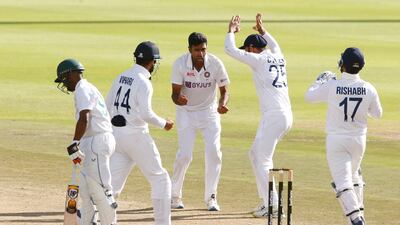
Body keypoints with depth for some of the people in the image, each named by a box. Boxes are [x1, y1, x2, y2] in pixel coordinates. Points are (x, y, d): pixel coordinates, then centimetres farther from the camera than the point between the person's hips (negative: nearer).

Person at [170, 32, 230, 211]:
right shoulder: (180, 64, -20)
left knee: (214, 153, -11)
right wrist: (178, 100, -43)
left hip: (209, 111, 1)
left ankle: (211, 197, 3)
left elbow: (223, 90, -7)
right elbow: (175, 93, -18)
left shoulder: (216, 64, -18)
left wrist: (222, 104, -30)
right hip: (186, 112, -1)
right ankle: (174, 195, 9)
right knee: (185, 154, -11)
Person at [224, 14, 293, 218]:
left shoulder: (259, 59, -7)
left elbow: (230, 50, -5)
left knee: (263, 161, -5)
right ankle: (266, 200, 20)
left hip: (273, 116, -9)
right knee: (256, 154, 20)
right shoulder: (278, 58, 15)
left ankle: (272, 205, -10)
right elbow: (275, 46, 41)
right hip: (286, 116, 9)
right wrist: (262, 31, 48)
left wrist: (231, 31, 12)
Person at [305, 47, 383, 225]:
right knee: (354, 175, 27)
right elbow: (377, 113, 6)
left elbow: (309, 96, 3)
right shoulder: (368, 89, -10)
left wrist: (321, 80, 18)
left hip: (336, 140, -3)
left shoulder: (331, 86, -16)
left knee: (342, 181, -6)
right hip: (359, 140, 4)